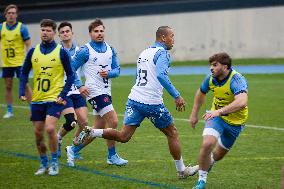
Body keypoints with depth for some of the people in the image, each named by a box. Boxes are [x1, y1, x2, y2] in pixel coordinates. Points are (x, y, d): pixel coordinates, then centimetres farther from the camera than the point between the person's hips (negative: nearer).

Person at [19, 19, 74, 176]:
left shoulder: (61, 52, -5)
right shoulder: (33, 51, 5)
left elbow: (70, 76, -1)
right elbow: (24, 73, 14)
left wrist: (62, 95, -12)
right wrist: (22, 91, 0)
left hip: (54, 98, -4)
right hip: (37, 99, 4)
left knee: (50, 128, -20)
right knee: (38, 133, 7)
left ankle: (54, 163, -3)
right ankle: (44, 164, 24)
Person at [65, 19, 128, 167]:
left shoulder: (110, 50, 11)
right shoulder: (85, 51, -8)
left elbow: (117, 70, 10)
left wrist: (108, 73, -12)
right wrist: (79, 87, -15)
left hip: (106, 92, 7)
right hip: (95, 92, -7)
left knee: (98, 130, 8)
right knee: (113, 121, -14)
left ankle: (73, 150, 22)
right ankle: (112, 156, 0)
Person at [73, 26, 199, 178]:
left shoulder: (144, 53, 18)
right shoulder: (162, 53, -9)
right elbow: (161, 75, -27)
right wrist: (176, 96, -26)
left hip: (134, 99, 7)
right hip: (152, 103, -7)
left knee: (123, 136, 1)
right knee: (172, 134, 11)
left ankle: (91, 132, -16)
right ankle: (181, 170, 20)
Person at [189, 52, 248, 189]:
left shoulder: (236, 80, -31)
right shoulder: (211, 78, -12)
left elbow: (242, 102, -50)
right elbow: (201, 93, 11)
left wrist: (219, 111, -57)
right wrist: (194, 114, 14)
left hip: (235, 122, -2)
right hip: (216, 116, 2)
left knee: (218, 154, 15)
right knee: (207, 144, -24)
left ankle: (210, 162, 54)